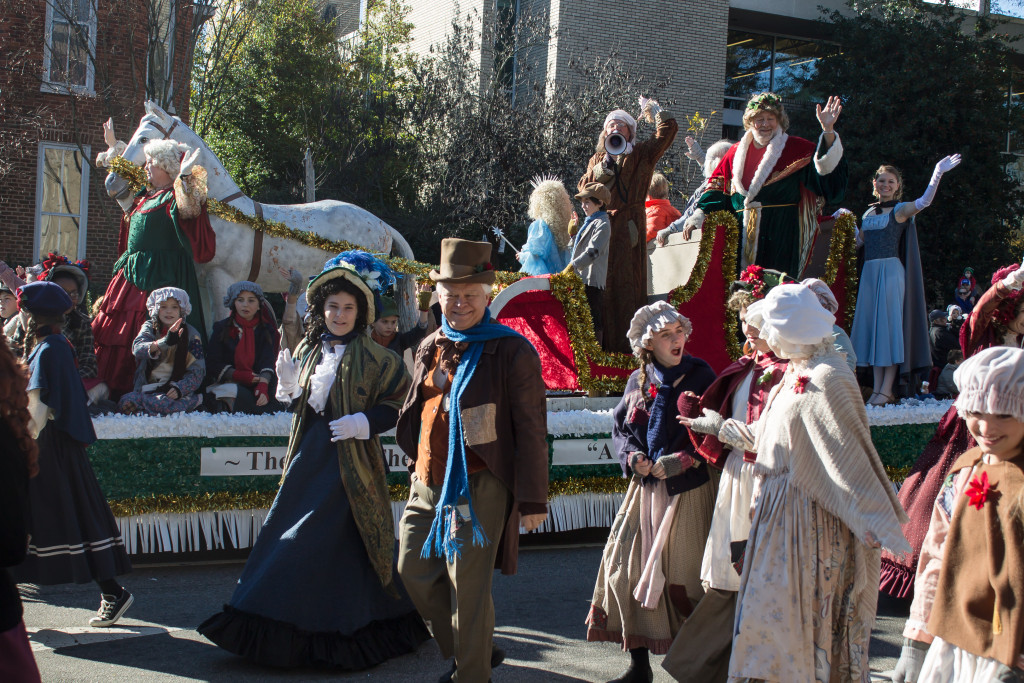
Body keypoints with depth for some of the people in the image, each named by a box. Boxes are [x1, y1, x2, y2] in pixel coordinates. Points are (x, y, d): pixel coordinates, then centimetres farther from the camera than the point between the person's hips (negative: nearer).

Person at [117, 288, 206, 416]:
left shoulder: (191, 334, 6)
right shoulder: (149, 327, 11)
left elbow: (197, 372, 1)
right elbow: (138, 348, -12)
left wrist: (179, 388, -19)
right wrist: (165, 342, -30)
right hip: (146, 389, 3)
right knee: (125, 402, -28)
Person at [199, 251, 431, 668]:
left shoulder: (372, 357, -8)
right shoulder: (310, 349, 10)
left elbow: (399, 402, -5)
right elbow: (300, 403, 17)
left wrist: (364, 422, -17)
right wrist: (289, 384, -4)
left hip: (348, 459, -6)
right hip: (310, 454, 6)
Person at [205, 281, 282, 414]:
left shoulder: (267, 330, 12)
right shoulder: (222, 328, 10)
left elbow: (267, 362, -4)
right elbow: (212, 364, 2)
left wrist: (263, 385, -25)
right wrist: (238, 375, -14)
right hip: (227, 384, -2)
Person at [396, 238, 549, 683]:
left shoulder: (512, 352, -9)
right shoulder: (429, 348, 11)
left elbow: (530, 430, -10)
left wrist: (532, 499, -12)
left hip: (478, 488, -7)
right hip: (427, 484, 7)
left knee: (468, 587, -1)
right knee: (414, 570, 13)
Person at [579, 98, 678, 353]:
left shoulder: (641, 154, 13)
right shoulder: (597, 159, 23)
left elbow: (669, 129, 4)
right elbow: (583, 187, 12)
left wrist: (653, 108, 15)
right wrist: (603, 169, 0)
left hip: (629, 226, -3)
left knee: (628, 280, -10)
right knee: (603, 279, -5)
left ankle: (628, 340, -11)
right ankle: (605, 339, -5)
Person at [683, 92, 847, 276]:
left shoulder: (794, 148, 5)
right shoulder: (737, 152, 14)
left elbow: (825, 164, -9)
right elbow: (717, 189, 16)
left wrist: (828, 130, -21)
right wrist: (698, 217, 5)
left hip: (779, 233, -3)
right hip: (742, 233, 3)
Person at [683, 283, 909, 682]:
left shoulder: (826, 379, -20)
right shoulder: (796, 373, 10)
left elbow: (848, 455, -23)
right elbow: (770, 439, 22)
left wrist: (877, 525, -24)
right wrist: (722, 427, 33)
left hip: (808, 513, -10)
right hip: (782, 511, 10)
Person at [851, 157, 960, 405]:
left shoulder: (899, 210, -2)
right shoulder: (869, 213, 17)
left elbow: (924, 201, -22)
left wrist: (937, 173, -31)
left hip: (891, 271, -6)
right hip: (869, 272, 6)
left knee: (889, 324, -6)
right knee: (872, 326, 5)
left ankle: (887, 390, -5)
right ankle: (877, 387, 9)